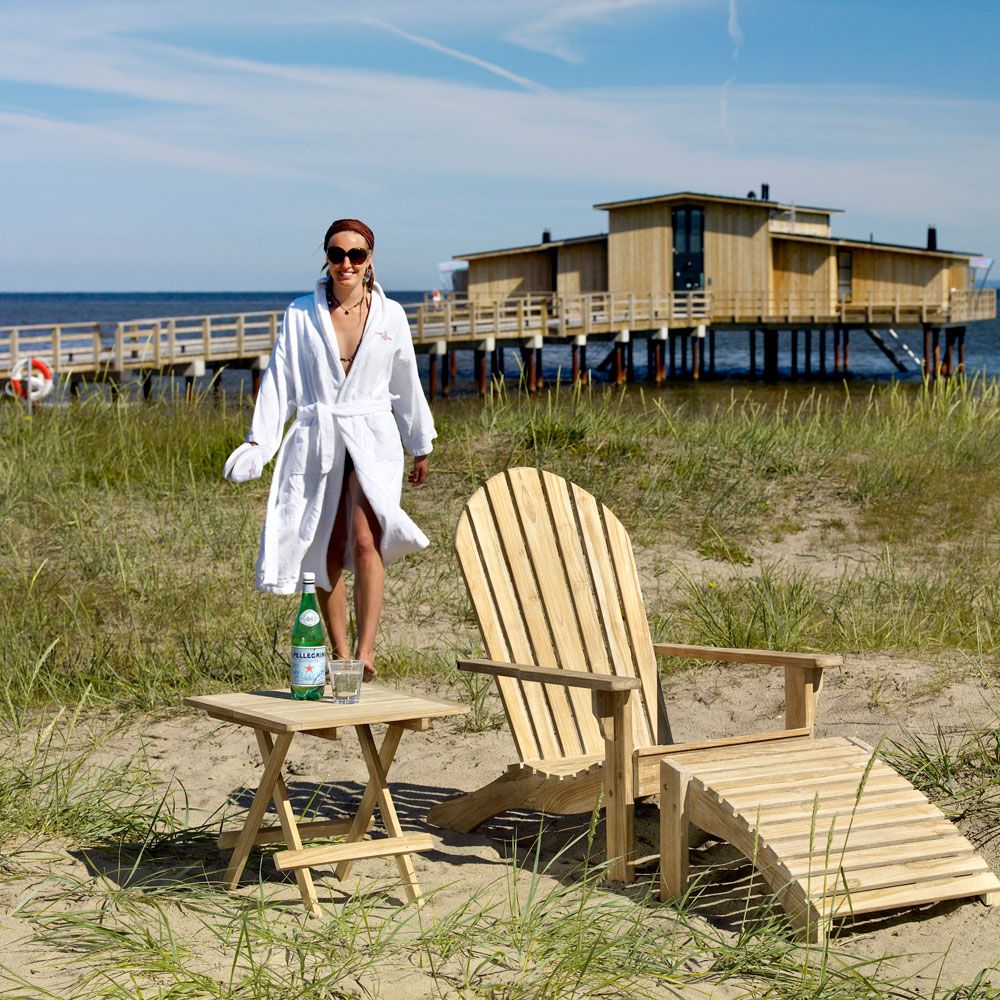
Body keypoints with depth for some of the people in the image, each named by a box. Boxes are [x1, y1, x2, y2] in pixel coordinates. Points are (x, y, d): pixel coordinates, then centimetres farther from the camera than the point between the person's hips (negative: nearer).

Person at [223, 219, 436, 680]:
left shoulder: (390, 315, 5)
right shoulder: (301, 314, 3)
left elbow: (406, 384, 16)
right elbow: (279, 378, 1)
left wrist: (420, 446, 23)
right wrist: (259, 439, -9)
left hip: (372, 440, -1)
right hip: (316, 441, 1)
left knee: (366, 541, -20)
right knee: (327, 552, 4)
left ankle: (365, 649, -23)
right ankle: (340, 654, 14)